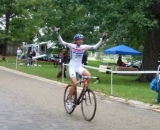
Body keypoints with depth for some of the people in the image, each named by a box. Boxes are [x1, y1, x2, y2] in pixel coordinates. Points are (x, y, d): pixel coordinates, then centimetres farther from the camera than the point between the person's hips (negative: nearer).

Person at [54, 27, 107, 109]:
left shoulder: (84, 47, -2)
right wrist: (57, 33, -33)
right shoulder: (72, 46, -10)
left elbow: (95, 47, -2)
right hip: (72, 67, -3)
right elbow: (62, 42, -20)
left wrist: (102, 39, -9)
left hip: (79, 67, 3)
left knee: (88, 75, -26)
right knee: (74, 84, -19)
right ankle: (69, 100, 3)